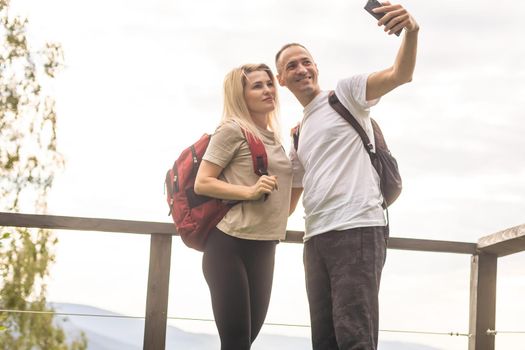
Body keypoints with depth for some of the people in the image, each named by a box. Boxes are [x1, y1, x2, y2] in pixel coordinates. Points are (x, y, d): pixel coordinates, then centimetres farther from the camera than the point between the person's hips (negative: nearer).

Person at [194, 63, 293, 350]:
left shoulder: (274, 138, 15)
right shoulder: (232, 130, -7)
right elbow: (202, 183, -12)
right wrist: (250, 191, -22)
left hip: (263, 248, 8)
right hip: (230, 244, -8)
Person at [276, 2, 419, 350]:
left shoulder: (345, 93, 5)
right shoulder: (299, 137, 26)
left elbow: (400, 74, -14)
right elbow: (289, 199, 32)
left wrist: (411, 31, -31)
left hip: (357, 229, -8)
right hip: (315, 238, 8)